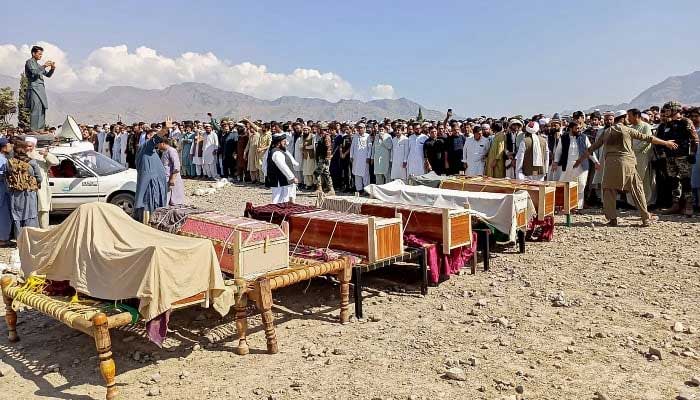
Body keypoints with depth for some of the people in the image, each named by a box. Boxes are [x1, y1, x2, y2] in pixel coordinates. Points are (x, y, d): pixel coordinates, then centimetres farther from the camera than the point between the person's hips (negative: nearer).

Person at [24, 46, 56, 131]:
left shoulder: (37, 64, 26)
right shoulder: (29, 62, 1)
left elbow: (48, 75, 23)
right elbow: (34, 72, -17)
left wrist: (52, 68, 6)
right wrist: (44, 66, -19)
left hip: (41, 89, 9)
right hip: (34, 88, -9)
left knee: (42, 110, 4)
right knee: (36, 110, -15)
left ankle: (41, 129, 4)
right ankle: (33, 130, -17)